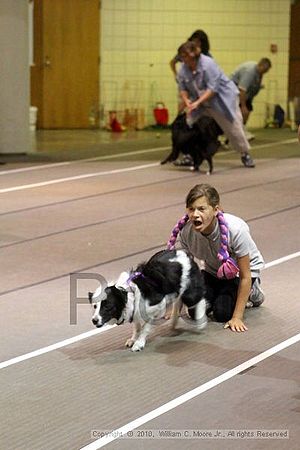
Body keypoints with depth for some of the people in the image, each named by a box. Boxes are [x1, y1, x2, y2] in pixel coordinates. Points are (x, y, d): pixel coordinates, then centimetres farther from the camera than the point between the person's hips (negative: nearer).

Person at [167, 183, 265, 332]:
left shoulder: (236, 229, -38)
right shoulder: (186, 231, -27)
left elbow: (245, 276, -28)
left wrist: (237, 317, -28)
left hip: (238, 271, -3)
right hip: (213, 270, 3)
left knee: (222, 313, -21)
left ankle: (253, 292, 11)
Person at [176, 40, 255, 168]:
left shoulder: (208, 64, -28)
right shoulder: (183, 69, -9)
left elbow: (212, 88, -31)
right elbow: (182, 88, -1)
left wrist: (197, 102, -36)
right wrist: (186, 101, -21)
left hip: (222, 98, -6)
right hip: (200, 102, 6)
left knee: (233, 127, -4)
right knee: (190, 125, -6)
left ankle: (245, 154, 13)